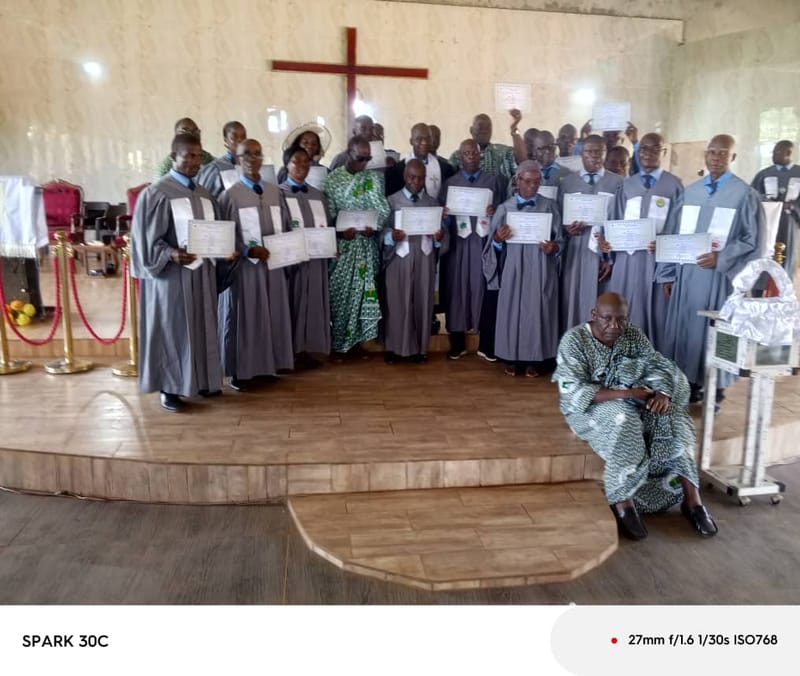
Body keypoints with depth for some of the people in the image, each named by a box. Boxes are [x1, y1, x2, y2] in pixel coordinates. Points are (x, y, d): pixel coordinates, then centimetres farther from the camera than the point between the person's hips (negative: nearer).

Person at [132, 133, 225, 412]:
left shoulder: (203, 193, 11)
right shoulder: (156, 193, -8)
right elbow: (147, 238, -11)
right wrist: (171, 255, -28)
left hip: (202, 271, 6)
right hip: (171, 273, -6)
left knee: (202, 326, 12)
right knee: (173, 328, 1)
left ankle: (202, 379, 24)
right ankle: (169, 387, 12)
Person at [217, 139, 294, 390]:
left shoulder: (274, 192, 9)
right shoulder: (230, 195, -5)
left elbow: (285, 226, 13)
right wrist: (248, 250, -21)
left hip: (274, 264, 5)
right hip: (244, 265, -5)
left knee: (273, 315, 9)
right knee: (244, 317, 1)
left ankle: (269, 364, 21)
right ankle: (240, 371, 10)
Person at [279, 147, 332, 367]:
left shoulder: (317, 195, 15)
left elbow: (325, 227, 14)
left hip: (315, 258, 5)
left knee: (312, 303, 6)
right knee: (291, 302, -1)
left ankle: (304, 349, 14)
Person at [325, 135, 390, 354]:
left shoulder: (375, 177, 6)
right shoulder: (333, 178, 1)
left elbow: (384, 208, 1)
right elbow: (328, 213, -4)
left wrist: (375, 227, -18)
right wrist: (340, 230, -21)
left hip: (367, 243, 2)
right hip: (342, 242, -1)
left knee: (365, 288, 3)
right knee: (341, 290, 1)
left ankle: (357, 335, 14)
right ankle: (339, 339, 12)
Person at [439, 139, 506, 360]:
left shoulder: (494, 181, 10)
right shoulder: (449, 183, 12)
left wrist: (495, 212, -15)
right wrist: (446, 216, -14)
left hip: (484, 242, 0)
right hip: (457, 244, 1)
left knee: (485, 290, -1)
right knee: (456, 290, 1)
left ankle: (486, 345, 9)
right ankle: (457, 344, 13)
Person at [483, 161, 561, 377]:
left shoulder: (549, 206, 5)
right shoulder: (505, 208, 4)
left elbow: (560, 240, 5)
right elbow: (495, 243, 4)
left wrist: (553, 247, -17)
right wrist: (498, 239, -19)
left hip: (541, 270, 0)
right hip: (513, 269, 0)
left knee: (537, 310, 1)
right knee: (512, 309, 2)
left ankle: (535, 359, 10)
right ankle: (513, 358, 12)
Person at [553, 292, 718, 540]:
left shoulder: (633, 334, 1)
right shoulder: (574, 340, -16)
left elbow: (659, 365, -3)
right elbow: (574, 392, -24)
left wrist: (662, 393, -26)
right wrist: (626, 393, -29)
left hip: (632, 405, 5)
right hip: (590, 408, -5)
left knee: (672, 419, -21)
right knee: (622, 420, -36)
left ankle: (691, 499, -17)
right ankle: (623, 503, -28)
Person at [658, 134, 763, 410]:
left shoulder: (744, 194, -3)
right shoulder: (690, 191, 10)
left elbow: (753, 241, -5)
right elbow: (674, 234, 10)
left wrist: (720, 258, -19)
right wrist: (669, 273, 6)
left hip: (720, 275, -4)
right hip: (686, 273, 4)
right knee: (685, 327, 7)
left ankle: (716, 389, 15)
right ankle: (691, 384, 20)